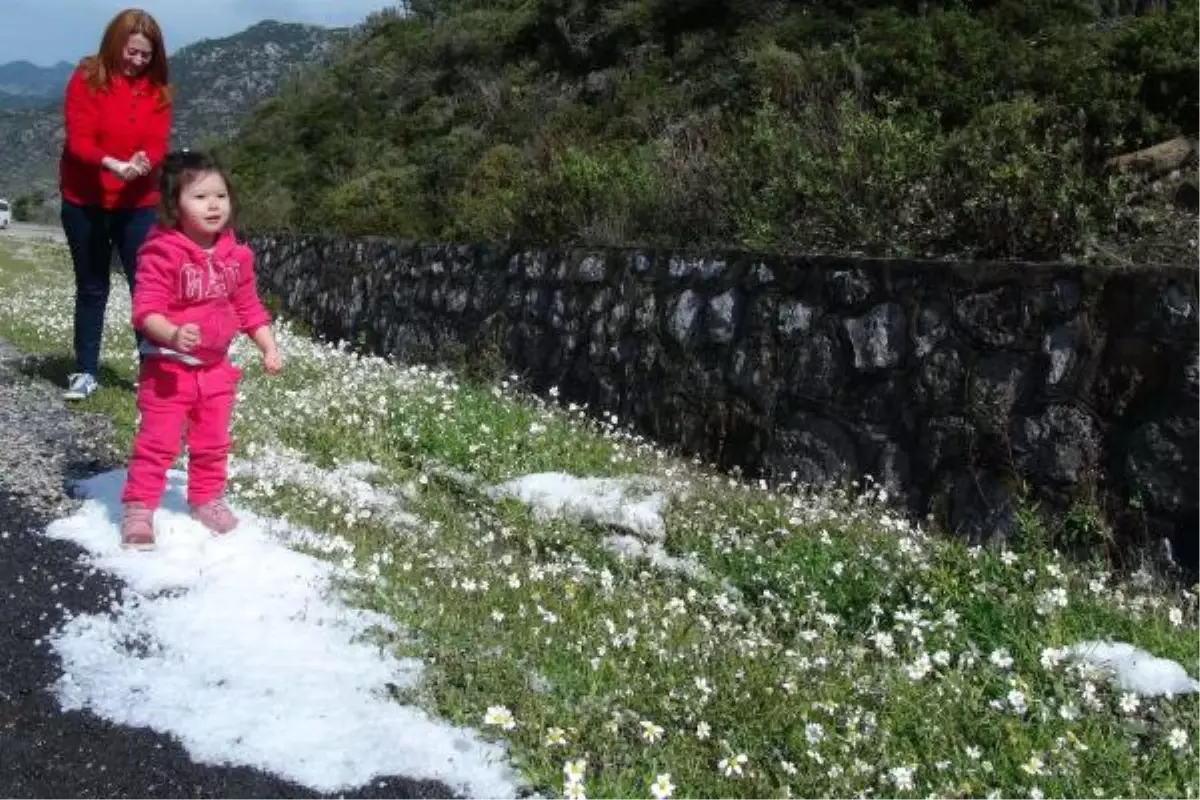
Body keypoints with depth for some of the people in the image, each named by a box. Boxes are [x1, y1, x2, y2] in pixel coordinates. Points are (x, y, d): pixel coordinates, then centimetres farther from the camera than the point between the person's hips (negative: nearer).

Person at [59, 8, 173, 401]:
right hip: (84, 202, -1)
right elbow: (78, 140, -15)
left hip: (137, 203, 1)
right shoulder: (86, 79, -7)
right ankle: (85, 371, 16)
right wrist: (113, 164, -33)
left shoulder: (157, 88, 1)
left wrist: (143, 162, -30)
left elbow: (157, 143, -6)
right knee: (92, 287, 8)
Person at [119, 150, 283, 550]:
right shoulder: (162, 253, -18)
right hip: (168, 367, -6)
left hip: (216, 367, 6)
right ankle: (138, 509, 9)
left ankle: (207, 500, 34)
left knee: (213, 442, 17)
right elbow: (146, 309, -22)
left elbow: (248, 307, 10)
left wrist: (269, 348, 3)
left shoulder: (235, 255, 0)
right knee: (157, 442, -2)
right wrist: (173, 335, -40)